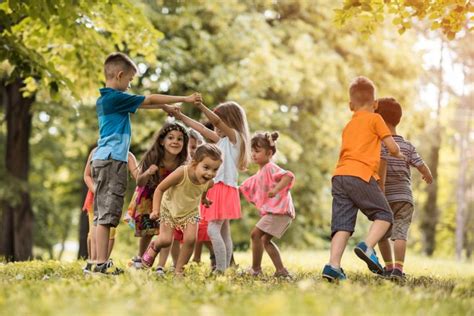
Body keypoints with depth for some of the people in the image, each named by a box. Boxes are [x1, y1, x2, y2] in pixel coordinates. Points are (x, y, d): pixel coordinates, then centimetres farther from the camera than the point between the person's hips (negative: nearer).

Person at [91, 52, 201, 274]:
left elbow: (143, 103, 27)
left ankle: (100, 263, 10)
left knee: (102, 215, 8)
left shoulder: (104, 99, 18)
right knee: (106, 215, -11)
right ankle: (102, 264, -12)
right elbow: (149, 100, -5)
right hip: (112, 160, -10)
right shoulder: (116, 98, -11)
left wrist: (164, 106, 25)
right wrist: (185, 99, 2)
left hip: (102, 159, 10)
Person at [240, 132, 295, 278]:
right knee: (265, 240, 16)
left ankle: (256, 268, -6)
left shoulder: (270, 168, -9)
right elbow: (244, 188, 30)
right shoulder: (259, 175, 21)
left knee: (256, 234, -13)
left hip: (279, 210, -11)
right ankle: (281, 270, 16)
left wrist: (276, 189, -37)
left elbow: (289, 176, -26)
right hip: (272, 211, 11)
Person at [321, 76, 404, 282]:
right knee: (384, 215, 5)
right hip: (361, 175, -6)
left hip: (339, 175, 6)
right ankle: (367, 246, -18)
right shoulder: (375, 119, 8)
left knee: (342, 223, 0)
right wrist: (399, 155, 29)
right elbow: (392, 147, 6)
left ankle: (333, 264, -15)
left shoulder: (348, 126, 28)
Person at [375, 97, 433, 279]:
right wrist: (429, 176, 28)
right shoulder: (407, 146, 8)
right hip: (405, 197, 2)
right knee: (400, 233, -8)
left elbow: (382, 164, -19)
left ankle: (389, 267, 18)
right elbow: (422, 166, 4)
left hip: (386, 197, -2)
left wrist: (380, 192, -23)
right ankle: (398, 268, -25)